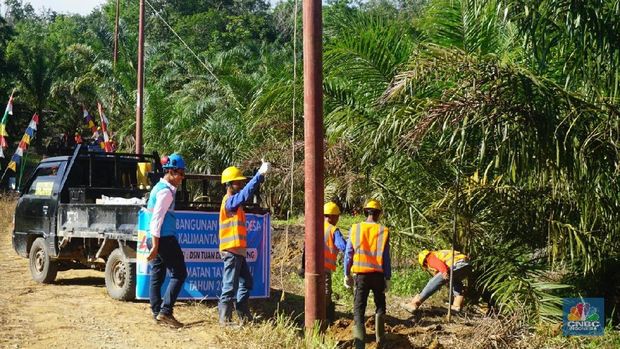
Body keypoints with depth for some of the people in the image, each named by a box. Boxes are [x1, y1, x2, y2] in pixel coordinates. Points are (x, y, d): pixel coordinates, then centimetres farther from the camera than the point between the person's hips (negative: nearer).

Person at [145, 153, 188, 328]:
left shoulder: (159, 187, 16)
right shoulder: (166, 191, -14)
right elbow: (157, 219, -19)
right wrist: (155, 246, -21)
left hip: (156, 239, 10)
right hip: (164, 239, -10)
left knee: (157, 276, 10)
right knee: (179, 274, -4)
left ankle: (157, 313, 13)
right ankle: (165, 311, -8)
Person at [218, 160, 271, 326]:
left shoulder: (234, 201, 19)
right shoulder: (229, 201, -14)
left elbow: (247, 191, 9)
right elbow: (246, 193, -29)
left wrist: (261, 174, -3)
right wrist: (260, 174, -35)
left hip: (238, 250, 10)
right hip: (231, 250, -10)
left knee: (246, 282, 16)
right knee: (230, 286, -5)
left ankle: (244, 316, 23)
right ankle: (225, 319, 2)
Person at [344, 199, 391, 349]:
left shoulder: (355, 229, -2)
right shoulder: (383, 231, -4)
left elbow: (348, 254, 1)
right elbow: (386, 258, -4)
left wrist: (347, 274, 9)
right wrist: (388, 278, 2)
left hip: (361, 274, 0)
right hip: (378, 274, 0)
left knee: (359, 309, 2)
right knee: (380, 307, 19)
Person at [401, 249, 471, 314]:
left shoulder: (431, 258, 16)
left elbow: (439, 264, -8)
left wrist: (444, 272, -26)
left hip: (456, 266, -7)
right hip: (467, 264, 8)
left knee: (433, 283, -2)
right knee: (456, 282, 36)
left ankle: (414, 304, -7)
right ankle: (457, 305, 21)